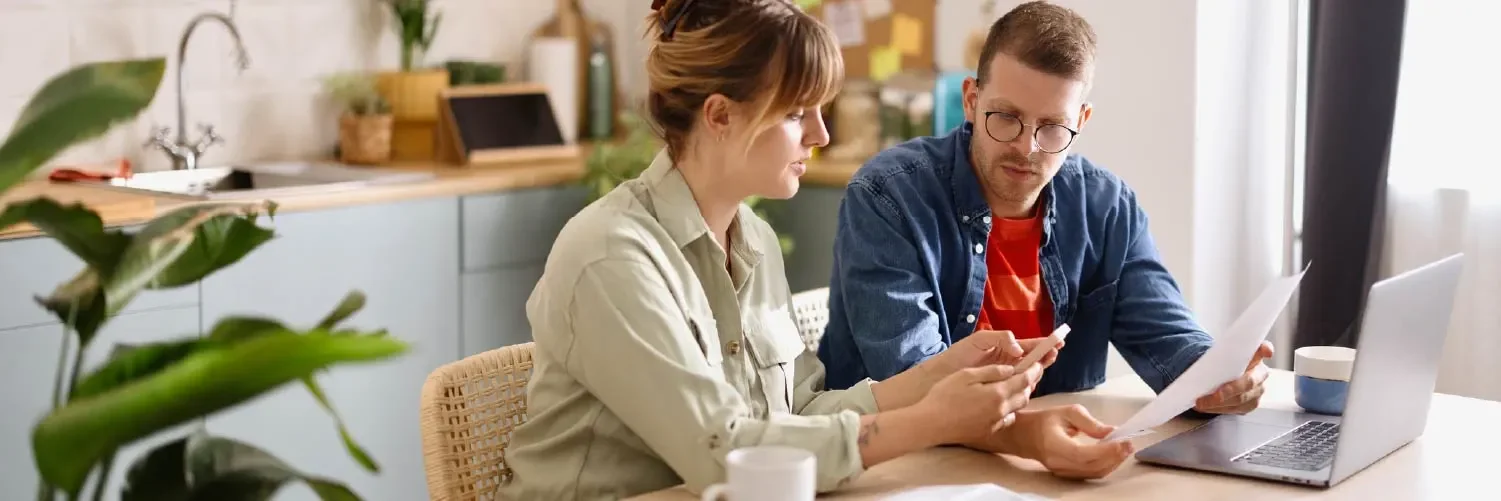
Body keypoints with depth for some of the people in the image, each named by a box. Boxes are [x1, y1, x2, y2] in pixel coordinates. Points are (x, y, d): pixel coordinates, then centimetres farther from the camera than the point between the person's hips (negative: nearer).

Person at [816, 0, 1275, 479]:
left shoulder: (1108, 208, 2)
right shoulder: (887, 198, -14)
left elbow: (1165, 337, -2)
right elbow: (914, 379, -23)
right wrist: (1023, 435, -41)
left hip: (1063, 460, 5)